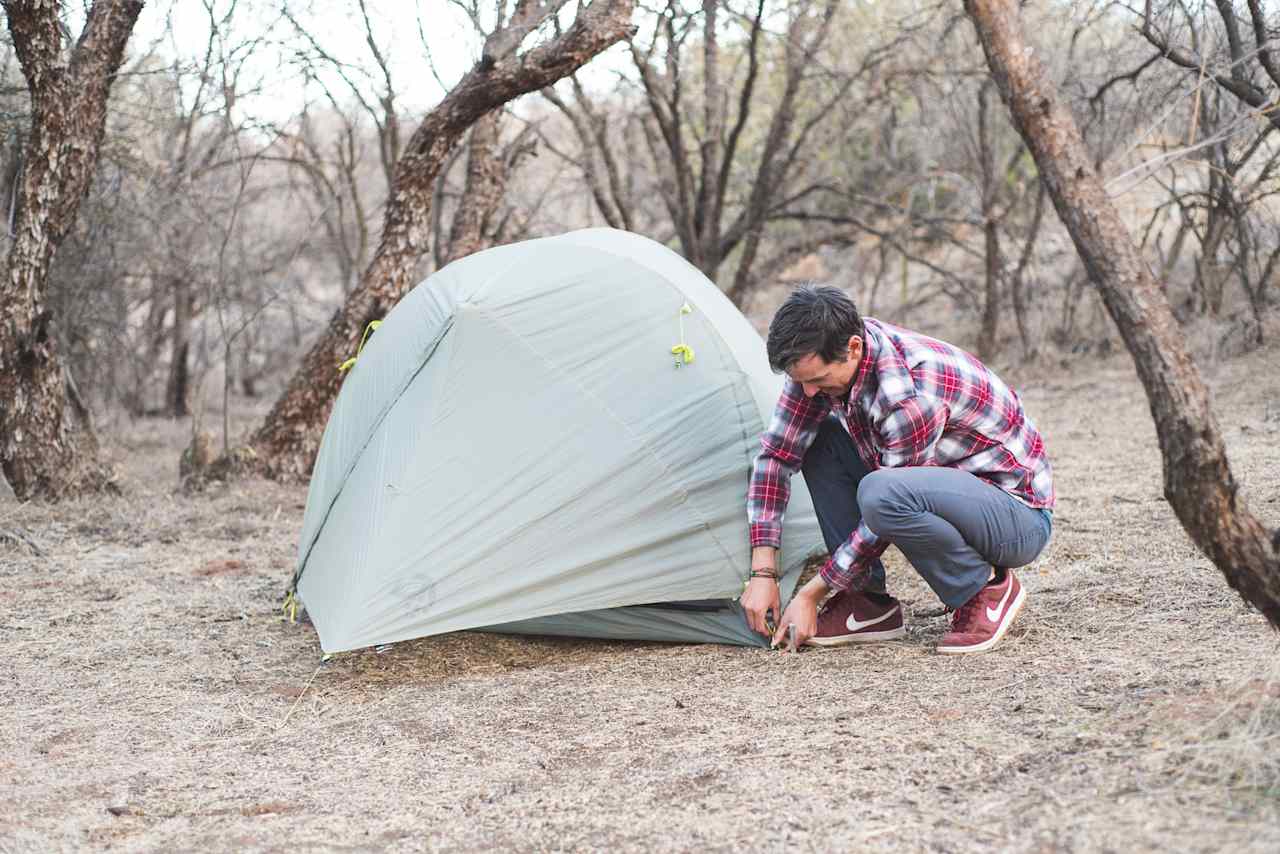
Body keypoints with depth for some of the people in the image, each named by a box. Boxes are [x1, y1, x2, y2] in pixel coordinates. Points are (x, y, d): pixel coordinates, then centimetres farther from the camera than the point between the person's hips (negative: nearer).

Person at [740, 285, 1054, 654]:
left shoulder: (912, 393, -32)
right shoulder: (820, 361, -9)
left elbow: (888, 509, -25)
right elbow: (778, 451, -2)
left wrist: (810, 594, -16)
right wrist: (762, 572, -8)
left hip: (1020, 518, -8)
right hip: (947, 487, 8)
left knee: (881, 494, -35)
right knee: (819, 442, -3)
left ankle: (988, 588, -11)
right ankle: (869, 604, -1)